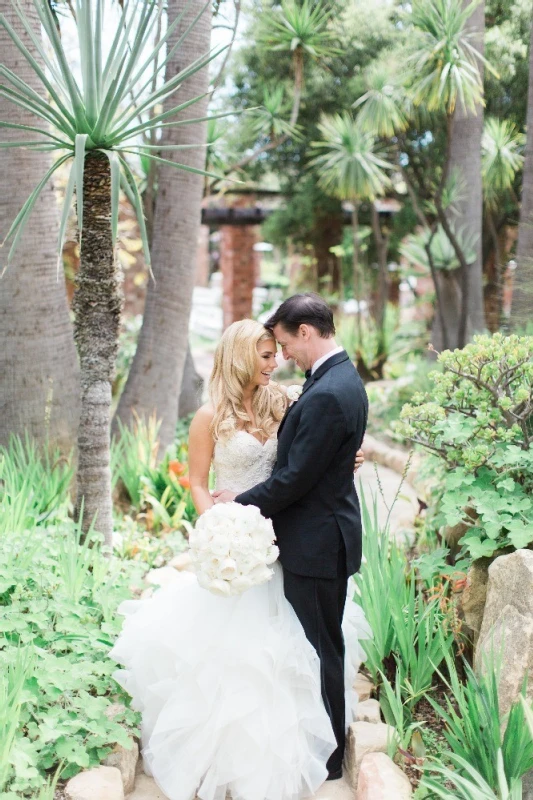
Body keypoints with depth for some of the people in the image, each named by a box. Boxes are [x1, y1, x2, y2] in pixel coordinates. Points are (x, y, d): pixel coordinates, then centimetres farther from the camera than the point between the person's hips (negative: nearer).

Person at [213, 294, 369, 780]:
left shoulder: (327, 395, -25)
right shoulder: (344, 378, 8)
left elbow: (295, 478, -22)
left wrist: (241, 503, -8)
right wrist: (246, 495, 6)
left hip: (316, 544, -10)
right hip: (328, 535, 10)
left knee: (319, 648, 4)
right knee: (324, 644, 21)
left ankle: (327, 757, 19)